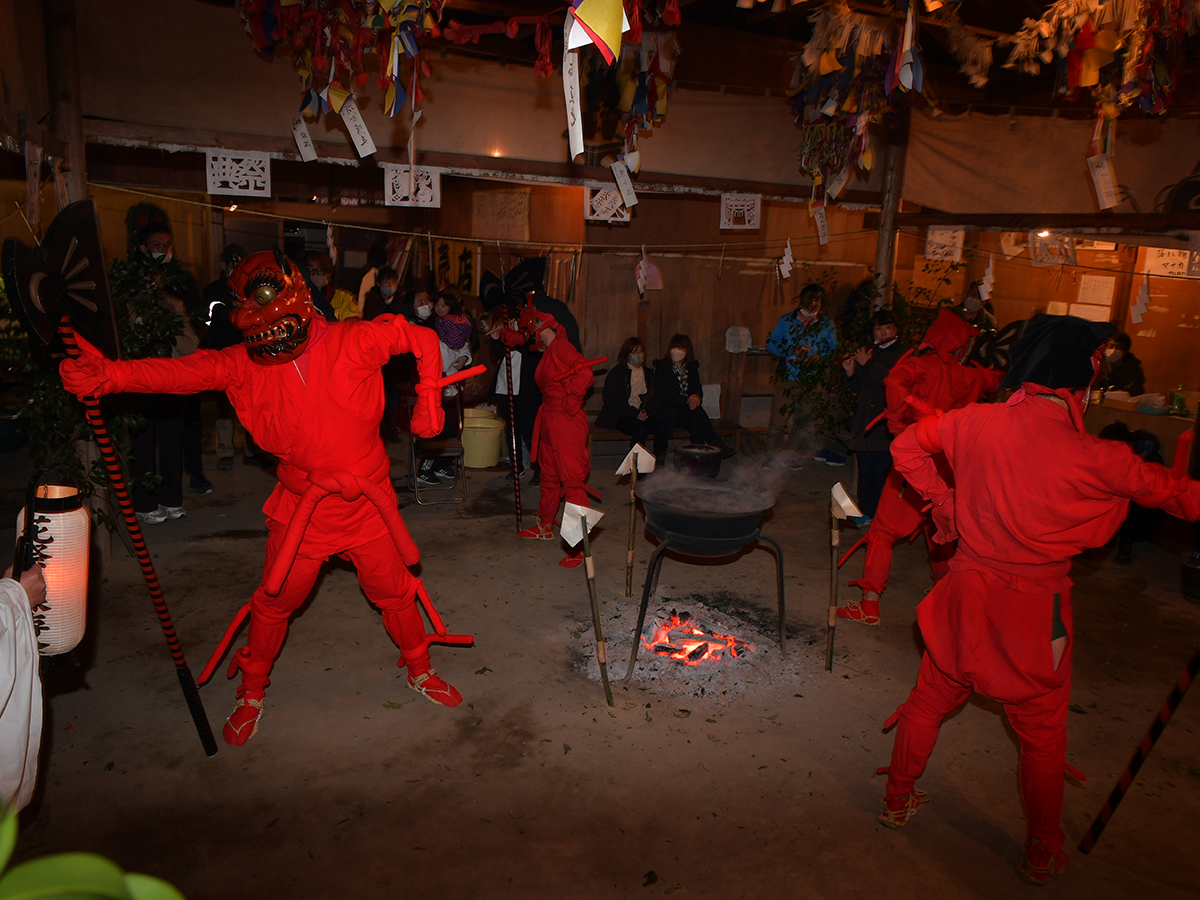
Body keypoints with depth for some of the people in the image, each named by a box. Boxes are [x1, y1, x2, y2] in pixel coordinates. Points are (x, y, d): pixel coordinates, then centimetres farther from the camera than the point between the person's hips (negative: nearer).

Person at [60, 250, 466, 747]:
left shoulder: (352, 342, -12)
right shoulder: (246, 363, -6)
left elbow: (423, 340, -2)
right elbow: (185, 371, -18)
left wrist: (428, 402, -3)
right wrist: (108, 374, -32)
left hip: (367, 502, -1)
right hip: (301, 508, 1)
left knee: (394, 592, 11)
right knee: (274, 602, 10)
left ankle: (419, 672, 37)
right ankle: (251, 691, 37)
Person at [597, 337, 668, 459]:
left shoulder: (648, 373, 18)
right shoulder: (616, 373, 2)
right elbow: (612, 401, -7)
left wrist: (645, 411, -4)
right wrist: (636, 413, -15)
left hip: (641, 414, 5)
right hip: (619, 416, -5)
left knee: (661, 425, -26)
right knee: (640, 429, -35)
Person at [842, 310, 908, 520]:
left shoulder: (905, 353, 2)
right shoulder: (867, 353, 18)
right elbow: (856, 389, 17)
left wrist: (868, 364, -14)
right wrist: (850, 373, -2)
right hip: (865, 424, 5)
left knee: (884, 473, -8)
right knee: (866, 472, 8)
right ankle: (867, 513, 19)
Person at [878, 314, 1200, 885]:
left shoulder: (977, 422, -10)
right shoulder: (1099, 459, -19)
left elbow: (906, 446, 4)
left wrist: (944, 501, 10)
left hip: (966, 594, 3)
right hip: (1035, 611, -3)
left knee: (930, 700, 21)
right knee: (1043, 736, 18)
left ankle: (897, 800, 39)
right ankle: (1042, 853, 36)